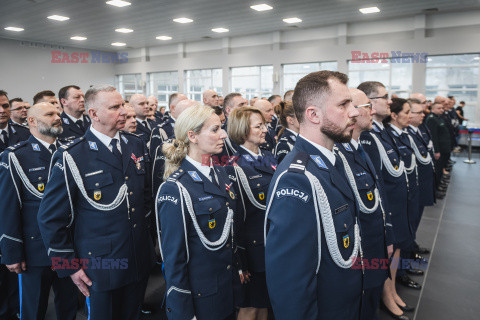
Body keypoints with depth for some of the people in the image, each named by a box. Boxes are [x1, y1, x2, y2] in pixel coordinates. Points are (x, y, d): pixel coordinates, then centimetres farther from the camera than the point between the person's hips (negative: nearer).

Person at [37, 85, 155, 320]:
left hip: (139, 261, 5)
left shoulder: (137, 146, 3)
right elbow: (50, 218, -10)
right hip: (99, 268, -5)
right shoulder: (71, 157, -15)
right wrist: (69, 265, -7)